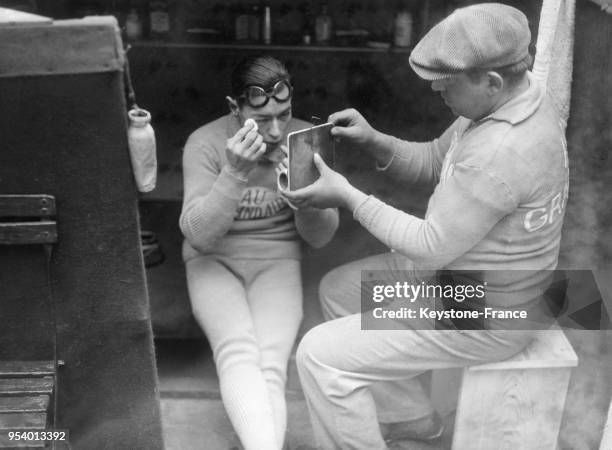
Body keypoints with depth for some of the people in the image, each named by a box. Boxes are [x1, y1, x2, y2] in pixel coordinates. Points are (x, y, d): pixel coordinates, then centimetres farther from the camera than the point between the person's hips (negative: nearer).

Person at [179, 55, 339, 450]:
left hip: (276, 262, 1)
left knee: (271, 364, -27)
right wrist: (235, 174, -32)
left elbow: (320, 236, -3)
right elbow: (199, 235, -19)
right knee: (238, 352, -32)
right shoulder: (206, 143, -12)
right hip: (214, 261, -1)